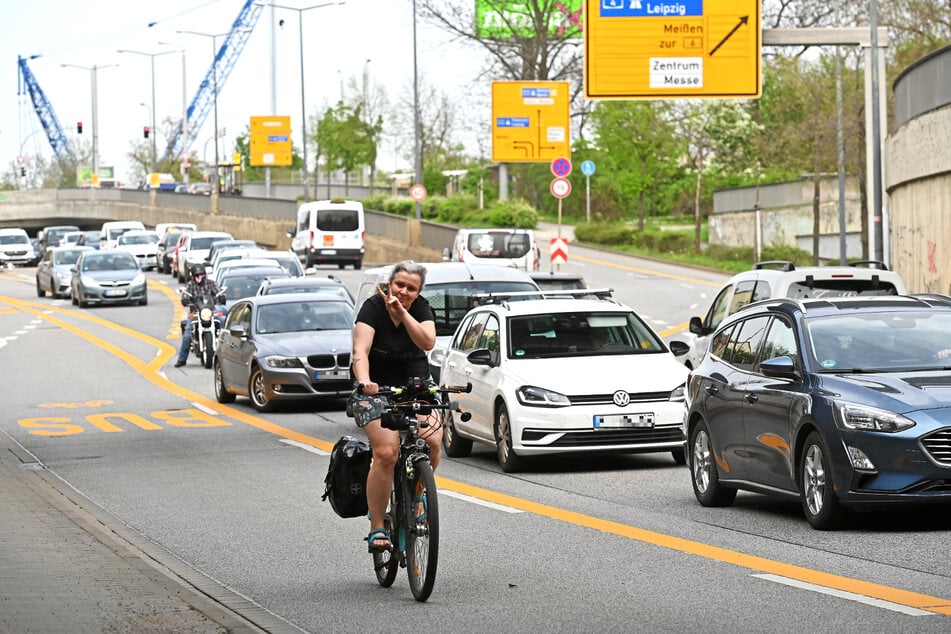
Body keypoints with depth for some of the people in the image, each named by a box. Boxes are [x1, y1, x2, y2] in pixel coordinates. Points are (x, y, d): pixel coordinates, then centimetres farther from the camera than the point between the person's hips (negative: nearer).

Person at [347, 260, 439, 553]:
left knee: (432, 442, -21)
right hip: (377, 389, -3)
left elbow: (427, 342, -19)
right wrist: (364, 381, -43)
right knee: (386, 452, -22)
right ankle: (377, 528, -15)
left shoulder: (421, 308, -1)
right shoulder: (373, 307, -12)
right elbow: (361, 350, -25)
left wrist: (402, 313, -28)